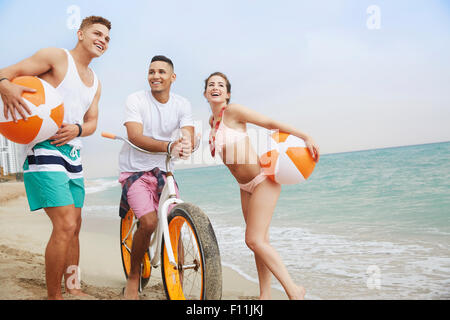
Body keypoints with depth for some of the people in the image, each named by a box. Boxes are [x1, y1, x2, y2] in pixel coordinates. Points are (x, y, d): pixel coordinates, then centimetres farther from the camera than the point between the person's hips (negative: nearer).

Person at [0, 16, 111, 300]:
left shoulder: (95, 83, 19)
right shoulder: (57, 56, -3)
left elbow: (92, 122, 15)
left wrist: (77, 129, -9)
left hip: (73, 152, 8)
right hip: (44, 150, -8)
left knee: (74, 226, 12)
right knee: (65, 225, -17)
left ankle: (73, 287, 26)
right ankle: (54, 295, -2)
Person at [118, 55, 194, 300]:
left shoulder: (182, 104, 2)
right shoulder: (135, 100, -9)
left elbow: (188, 136, -9)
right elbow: (135, 137, -24)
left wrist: (186, 146, -35)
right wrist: (169, 146, -39)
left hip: (162, 170, 4)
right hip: (135, 170, -3)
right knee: (149, 222, -21)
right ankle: (133, 277, 3)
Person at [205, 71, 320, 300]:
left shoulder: (233, 111, -12)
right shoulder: (212, 121, 10)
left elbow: (271, 123, -13)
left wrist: (306, 137, -17)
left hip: (263, 180, -8)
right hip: (246, 186, 8)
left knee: (254, 240, -13)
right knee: (259, 241, 11)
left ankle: (293, 290, -2)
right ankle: (265, 295, 19)